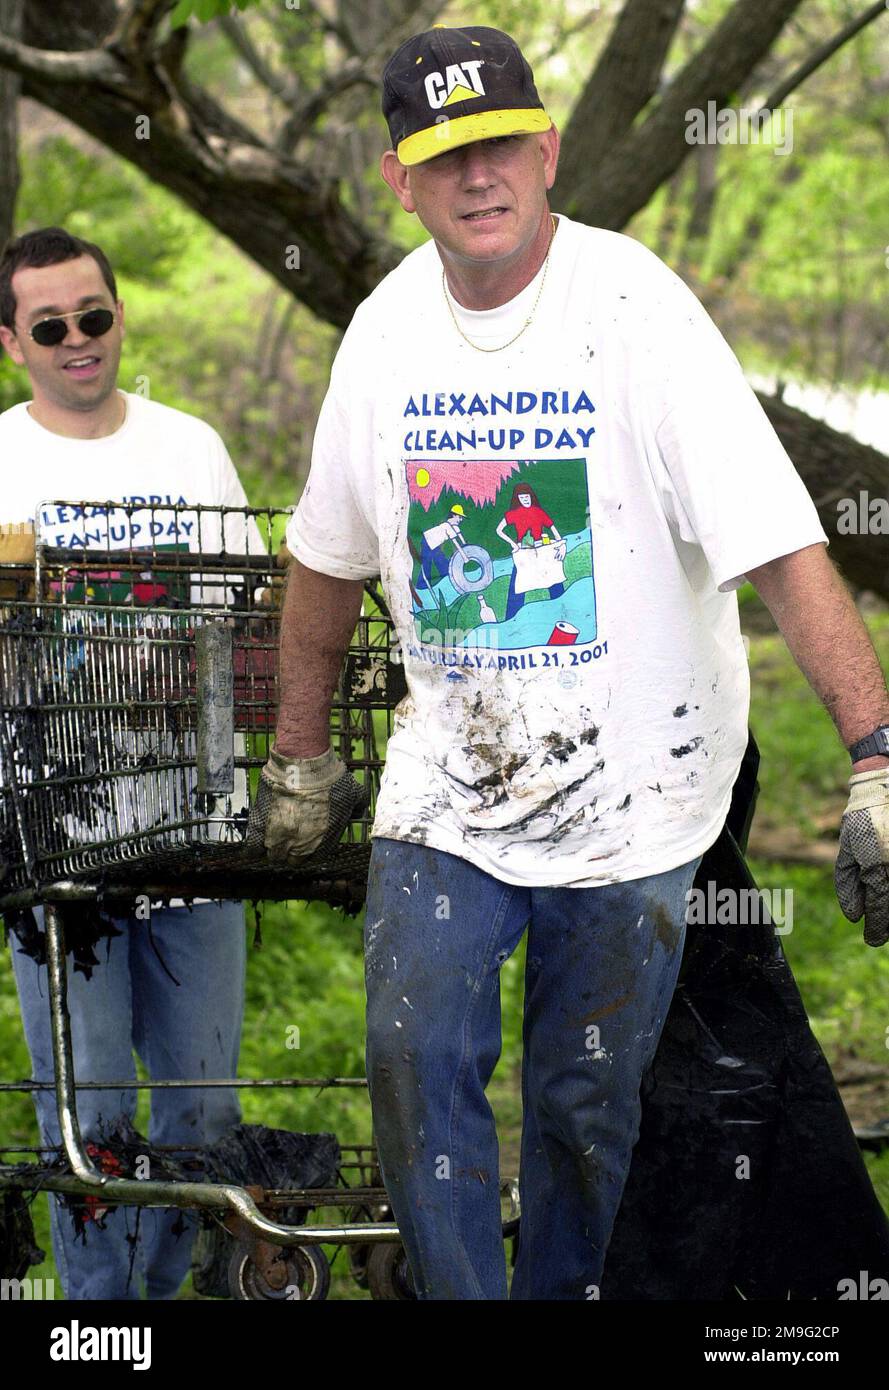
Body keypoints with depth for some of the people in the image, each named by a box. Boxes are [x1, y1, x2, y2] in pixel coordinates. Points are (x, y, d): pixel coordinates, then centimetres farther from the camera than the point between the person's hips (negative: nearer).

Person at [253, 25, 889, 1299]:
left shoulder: (638, 309, -17)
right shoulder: (388, 329, -1)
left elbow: (785, 549, -24)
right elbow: (329, 558, 14)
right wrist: (298, 763, 19)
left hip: (629, 788, -3)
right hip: (446, 783, 3)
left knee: (587, 1104, 6)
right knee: (417, 1064, -9)